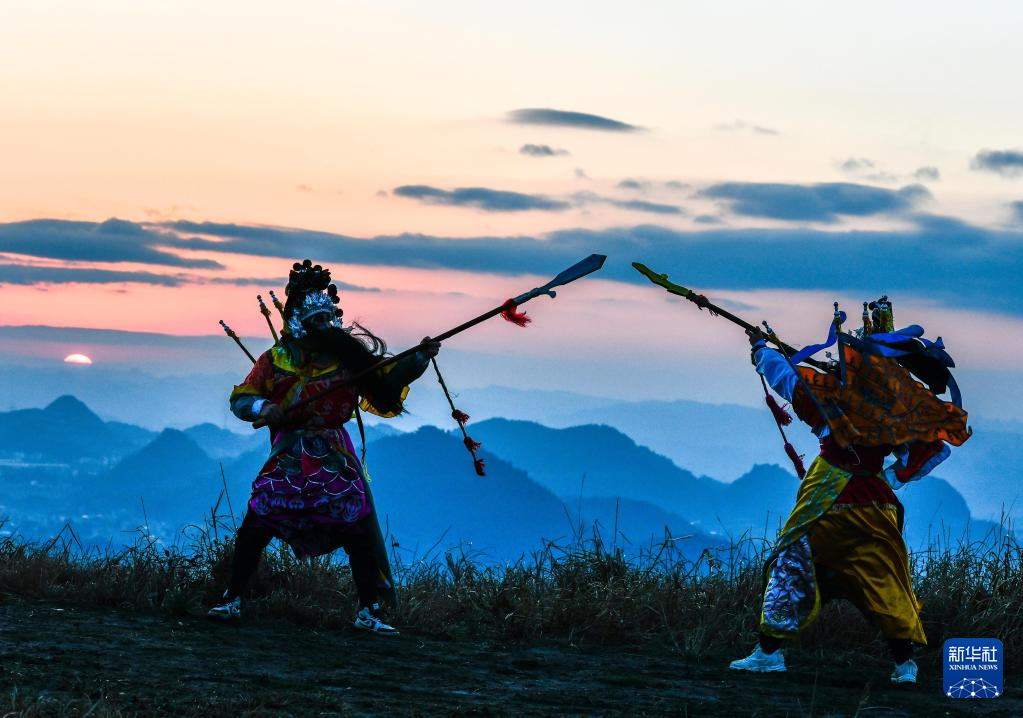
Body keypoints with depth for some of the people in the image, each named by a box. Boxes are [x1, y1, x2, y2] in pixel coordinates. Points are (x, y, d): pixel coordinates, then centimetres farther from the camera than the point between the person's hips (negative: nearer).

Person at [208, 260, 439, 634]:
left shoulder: (347, 355, 2)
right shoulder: (276, 359, 2)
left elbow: (388, 378, 0)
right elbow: (240, 398, 4)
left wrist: (419, 358, -14)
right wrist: (262, 407, -17)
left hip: (335, 458, 0)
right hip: (288, 457, 0)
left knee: (359, 531, -6)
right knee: (255, 526, -6)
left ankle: (368, 611, 4)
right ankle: (232, 600, 8)